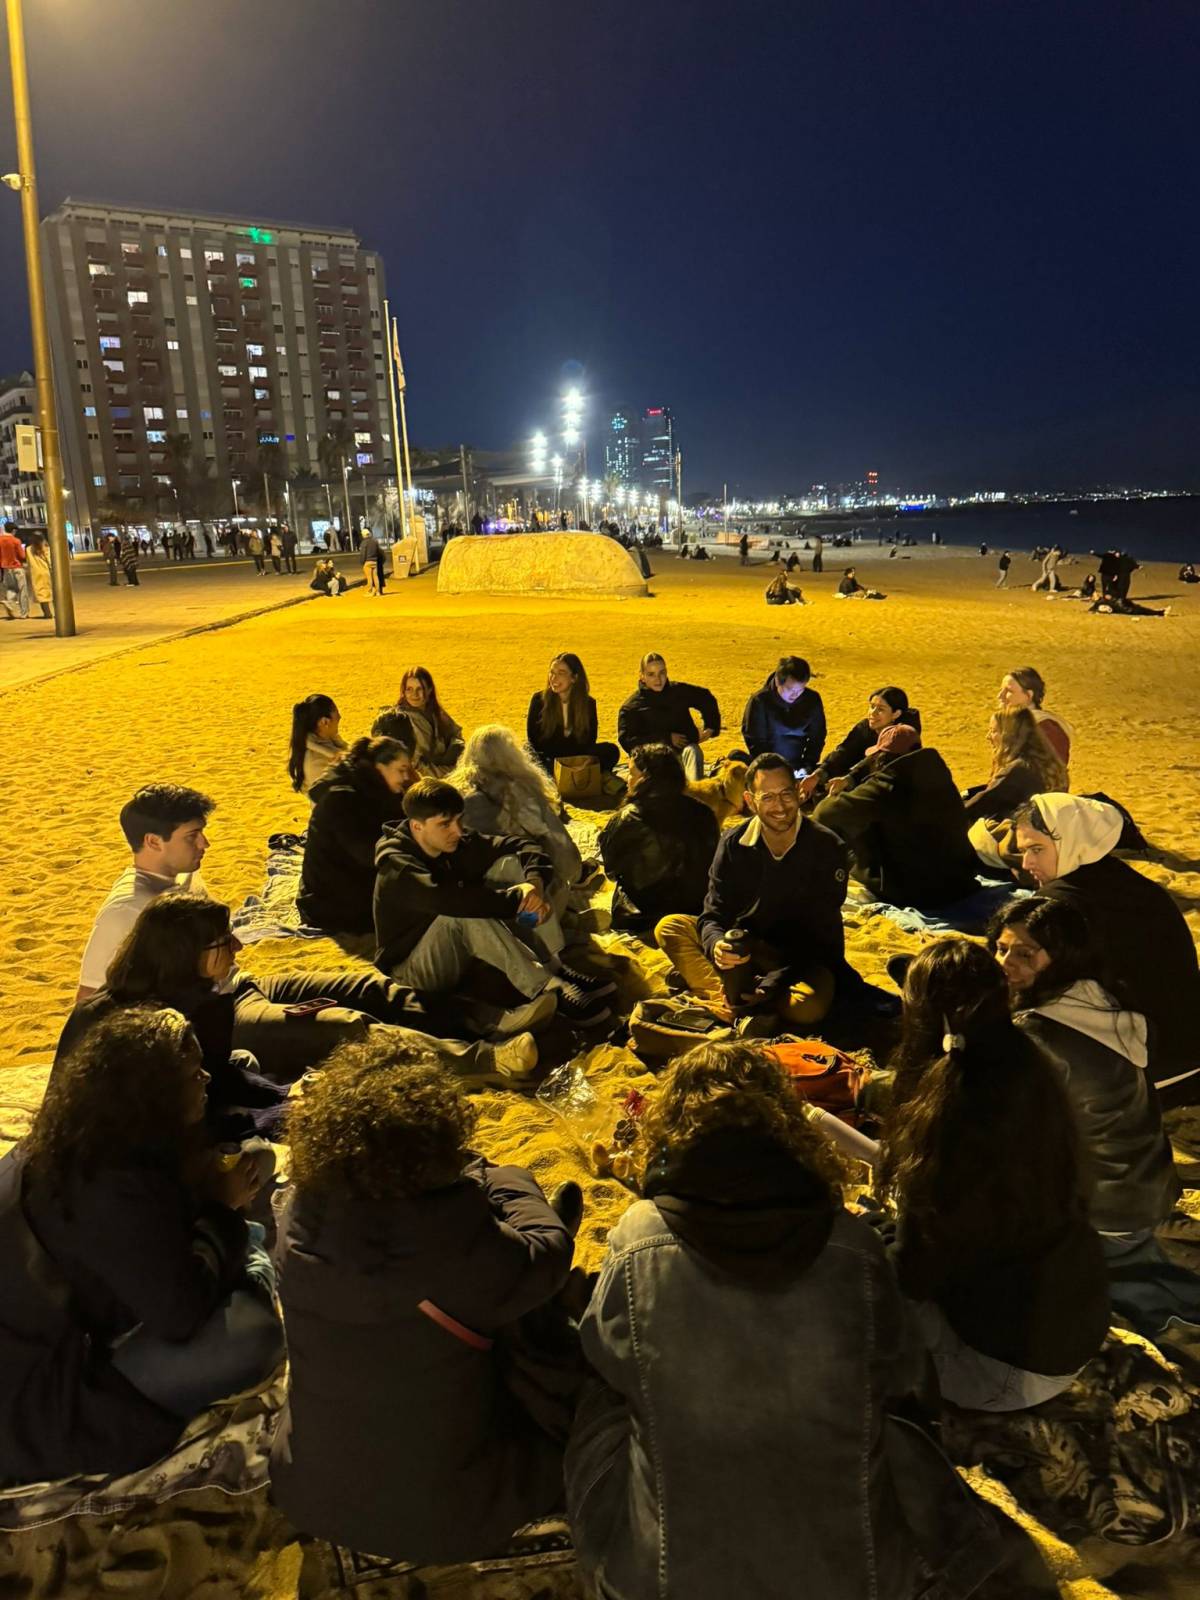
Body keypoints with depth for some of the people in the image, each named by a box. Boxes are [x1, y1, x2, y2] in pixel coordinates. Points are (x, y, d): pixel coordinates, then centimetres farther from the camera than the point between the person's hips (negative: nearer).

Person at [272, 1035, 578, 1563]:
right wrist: (503, 1179, 4)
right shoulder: (462, 1244, -34)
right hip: (441, 1521, -4)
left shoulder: (299, 1217, -20)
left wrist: (473, 1179, 5)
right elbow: (548, 1250, -13)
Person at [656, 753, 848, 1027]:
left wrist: (776, 981, -29)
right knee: (669, 927, -15)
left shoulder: (827, 847, -14)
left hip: (808, 958, -3)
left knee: (807, 1007, -38)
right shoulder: (733, 844, -4)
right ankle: (726, 996, -30)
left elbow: (822, 932, -16)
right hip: (746, 947, 3)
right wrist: (716, 944, -34)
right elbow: (714, 914, -8)